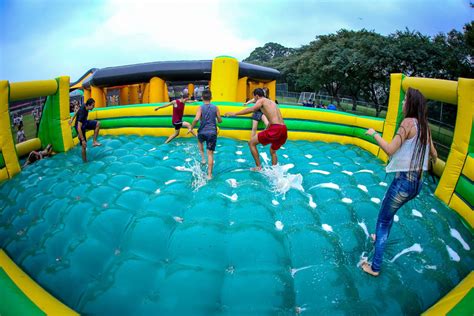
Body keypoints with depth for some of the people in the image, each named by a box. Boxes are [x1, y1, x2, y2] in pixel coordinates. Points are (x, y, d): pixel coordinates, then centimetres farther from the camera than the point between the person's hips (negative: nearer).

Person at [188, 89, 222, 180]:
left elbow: (196, 119, -20)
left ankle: (203, 158, 25)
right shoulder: (215, 108, 2)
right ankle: (209, 175, 2)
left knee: (200, 141, 37)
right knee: (210, 154, 3)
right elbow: (220, 120, 6)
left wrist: (191, 128, -7)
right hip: (212, 133, 0)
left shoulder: (200, 108, -5)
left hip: (202, 132, 0)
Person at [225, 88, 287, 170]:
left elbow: (252, 109, -16)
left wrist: (235, 113, -17)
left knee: (251, 143, 5)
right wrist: (266, 130, 50)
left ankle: (258, 167, 5)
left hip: (275, 129, -8)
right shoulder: (272, 102, 28)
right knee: (273, 151, 29)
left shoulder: (261, 101, 4)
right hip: (284, 129, 8)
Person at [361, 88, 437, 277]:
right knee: (389, 212, 30)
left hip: (404, 181, -8)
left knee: (383, 219, 2)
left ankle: (375, 267, 7)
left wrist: (374, 134, -8)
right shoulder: (425, 126, 8)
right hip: (417, 183, 8)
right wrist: (434, 162, 43)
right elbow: (434, 154, 21)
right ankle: (381, 237, 51)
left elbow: (390, 149, -22)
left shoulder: (409, 122, -13)